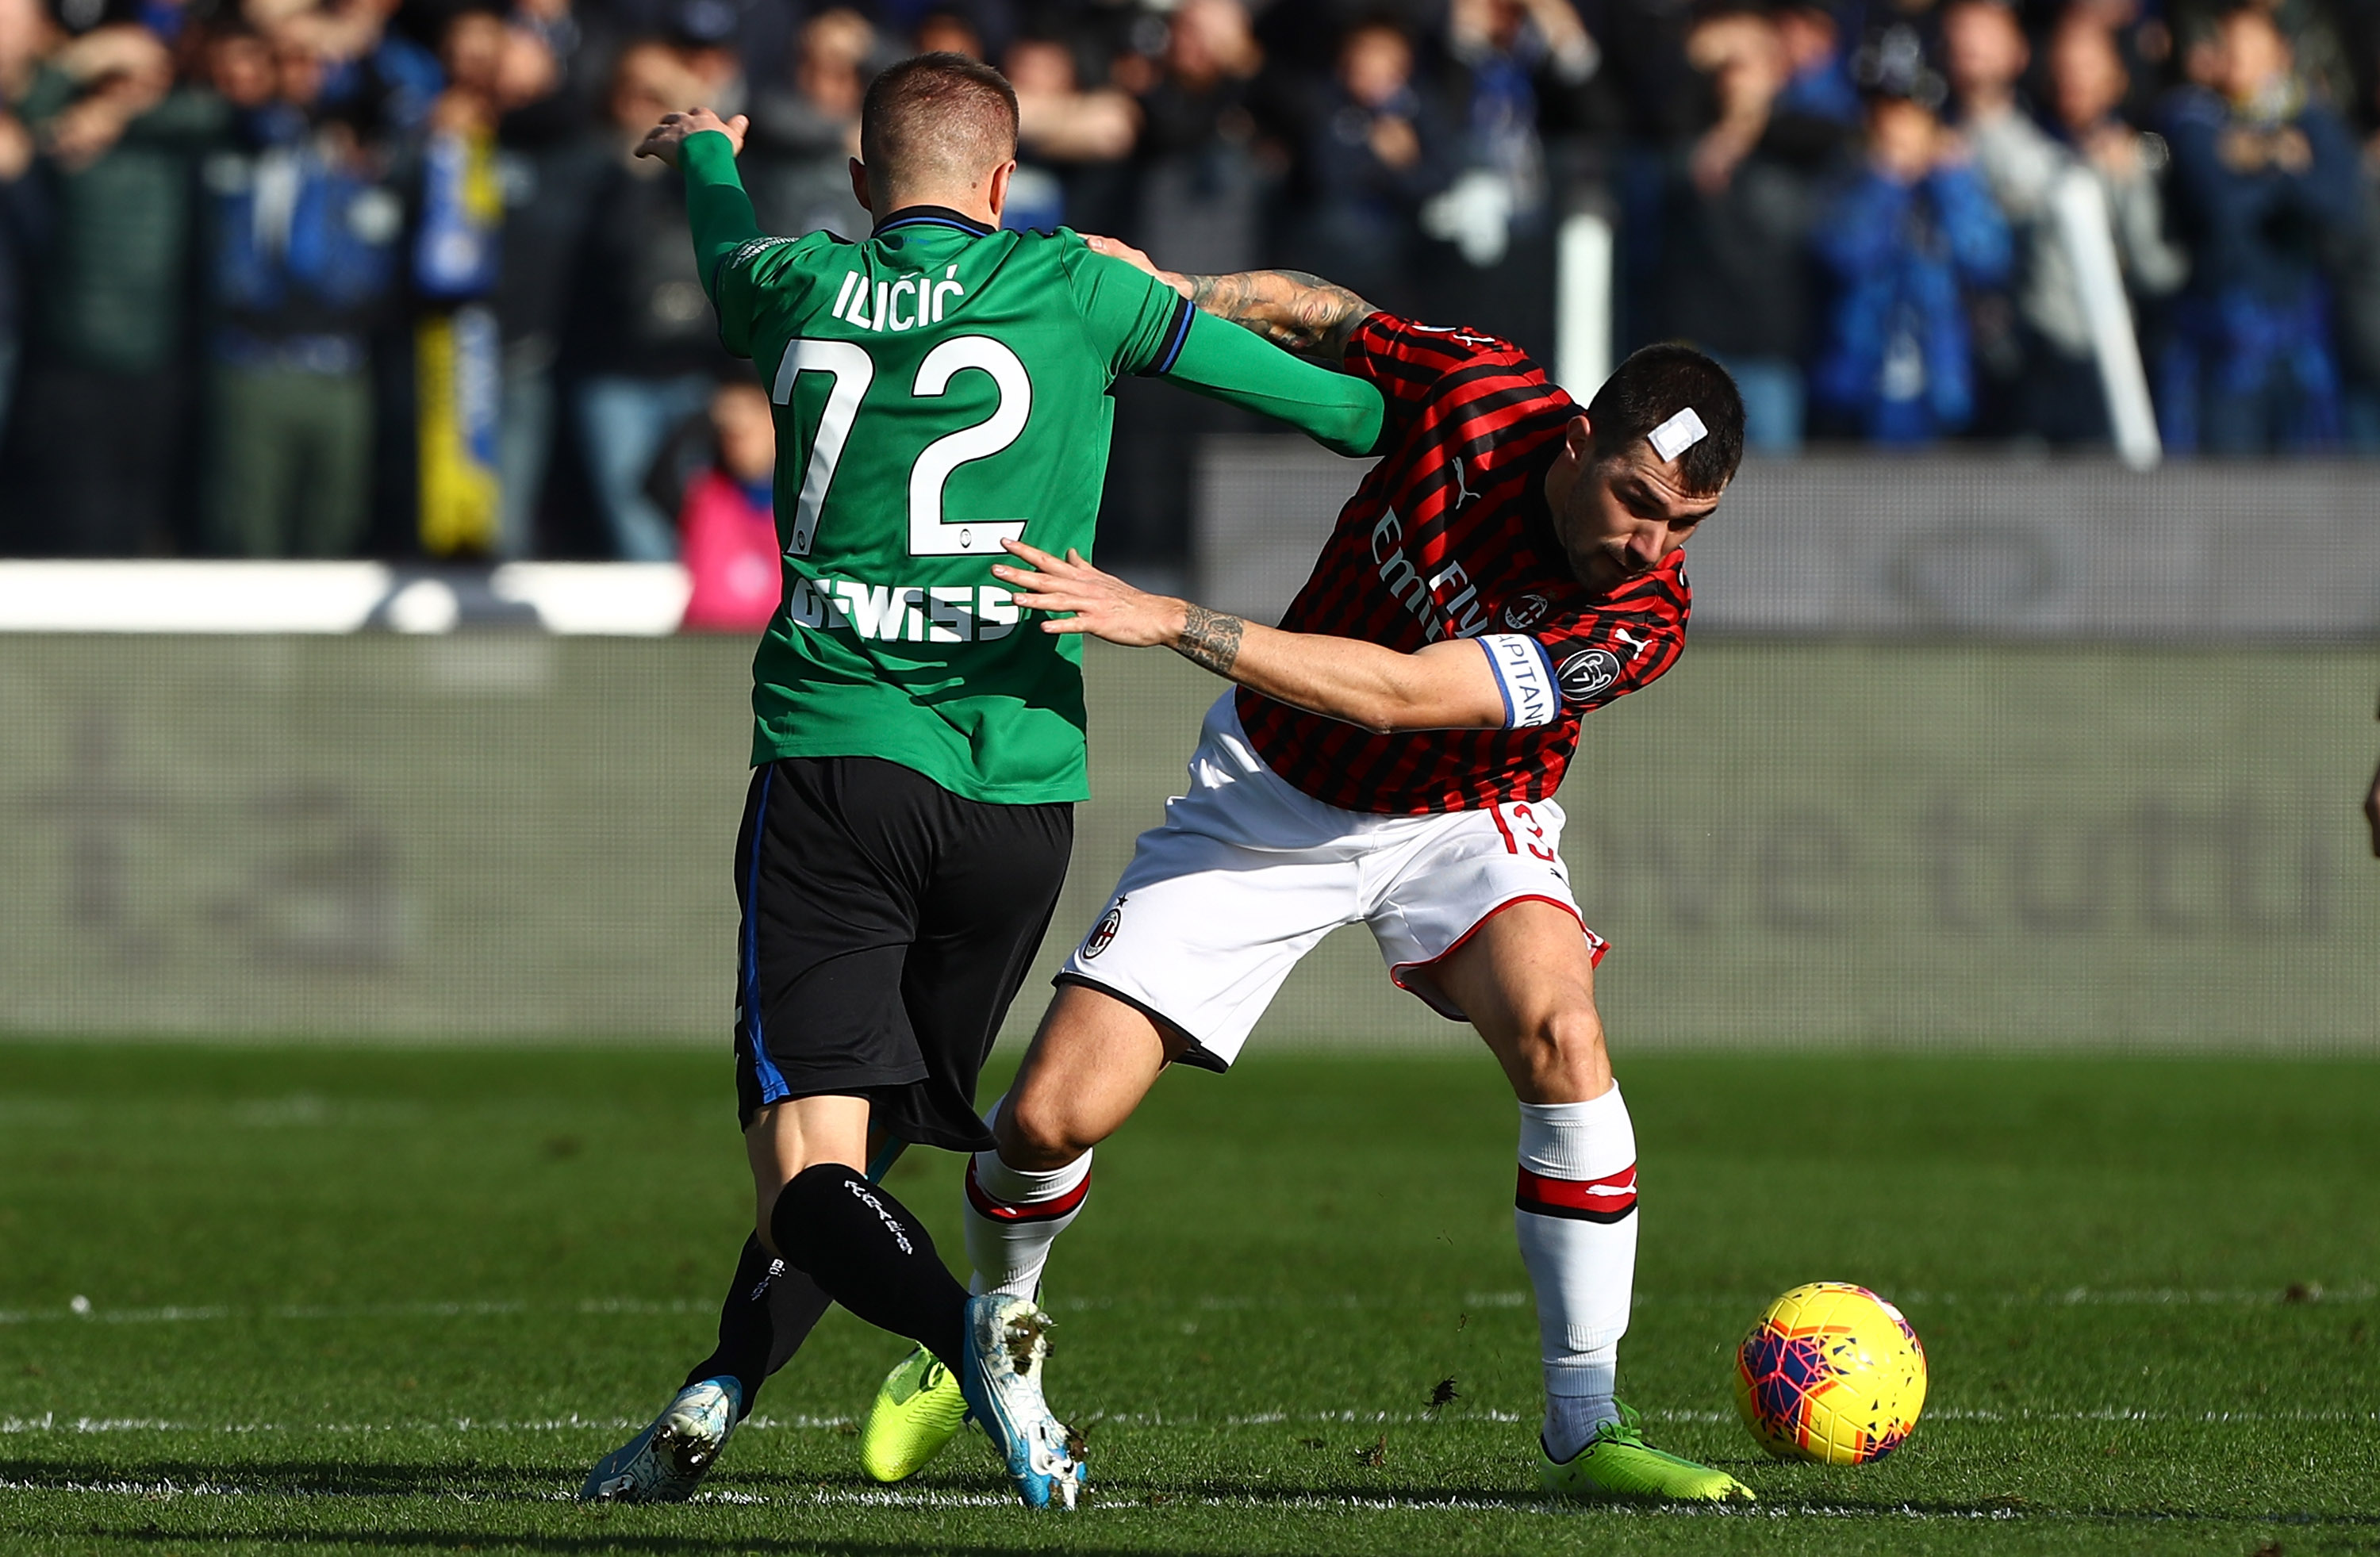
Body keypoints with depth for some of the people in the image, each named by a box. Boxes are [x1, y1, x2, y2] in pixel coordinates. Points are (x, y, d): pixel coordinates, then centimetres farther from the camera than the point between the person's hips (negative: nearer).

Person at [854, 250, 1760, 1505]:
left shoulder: (1640, 623, -29)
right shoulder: (1475, 389, -23)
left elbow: (1396, 696, -36)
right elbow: (1319, 315, 0)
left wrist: (1171, 622, -40)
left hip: (1459, 825, -1)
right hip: (1268, 793, 1)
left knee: (1554, 1023, -33)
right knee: (1054, 1116, -7)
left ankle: (1585, 1429, -22)